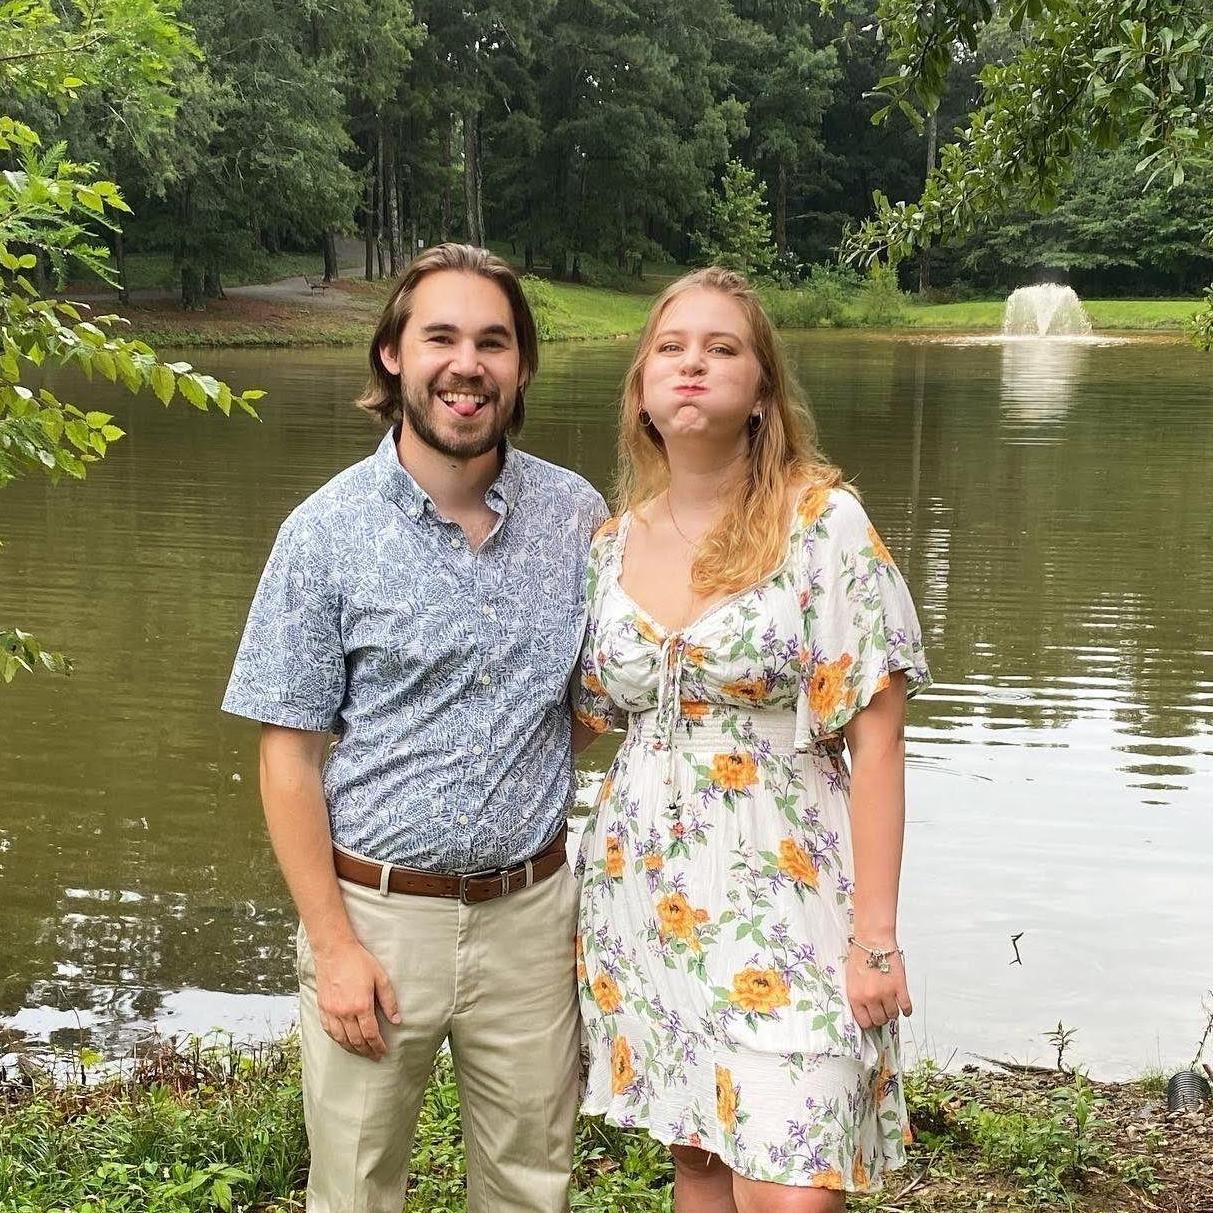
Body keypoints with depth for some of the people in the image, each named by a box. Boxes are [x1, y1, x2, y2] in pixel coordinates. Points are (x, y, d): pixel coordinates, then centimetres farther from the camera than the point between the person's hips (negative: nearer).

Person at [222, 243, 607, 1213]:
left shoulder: (577, 516, 0)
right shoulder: (328, 531, -7)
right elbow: (289, 753, -5)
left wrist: (607, 895, 4)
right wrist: (334, 945, -9)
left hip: (530, 912, 2)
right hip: (378, 912, -2)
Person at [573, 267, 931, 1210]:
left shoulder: (823, 521, -8)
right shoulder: (613, 543, 6)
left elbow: (875, 741, -10)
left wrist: (876, 935, -13)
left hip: (783, 897, -4)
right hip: (646, 897, 5)